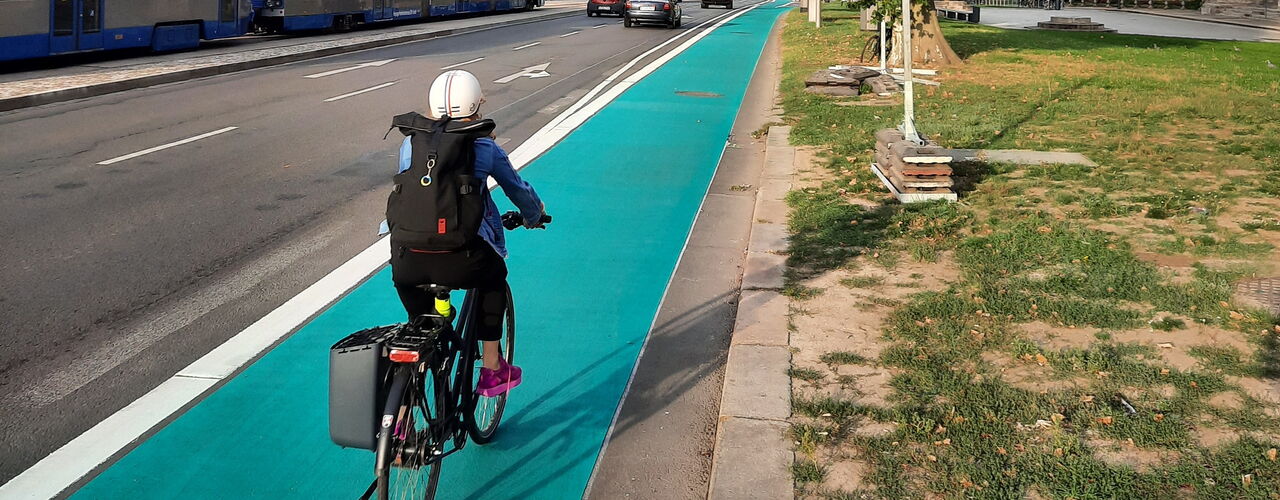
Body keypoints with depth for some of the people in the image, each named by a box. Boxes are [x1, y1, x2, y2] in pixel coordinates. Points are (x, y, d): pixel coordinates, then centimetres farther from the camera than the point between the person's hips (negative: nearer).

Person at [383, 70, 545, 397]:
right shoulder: (484, 146, 8)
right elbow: (517, 189, 23)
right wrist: (533, 216, 46)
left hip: (406, 261, 3)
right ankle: (492, 370, 36)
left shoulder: (410, 143, 16)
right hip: (460, 261, -2)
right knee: (494, 276, 32)